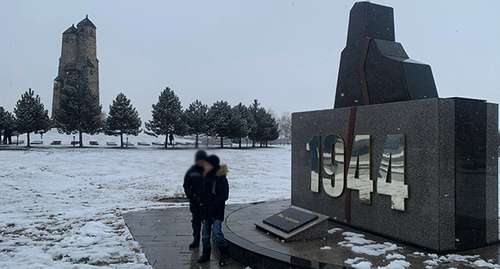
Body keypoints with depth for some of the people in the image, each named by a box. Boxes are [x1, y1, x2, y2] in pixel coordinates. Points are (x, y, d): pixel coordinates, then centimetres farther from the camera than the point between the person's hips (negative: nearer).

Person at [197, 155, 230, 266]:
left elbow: (224, 195, -15)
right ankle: (206, 253, 28)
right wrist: (200, 203, 2)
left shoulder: (221, 178, -14)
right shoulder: (205, 177, 8)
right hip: (206, 211, 7)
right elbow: (201, 191, 18)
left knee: (216, 232, -11)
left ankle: (224, 253, 8)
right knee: (205, 233, 13)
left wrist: (213, 205, -16)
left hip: (217, 211, -7)